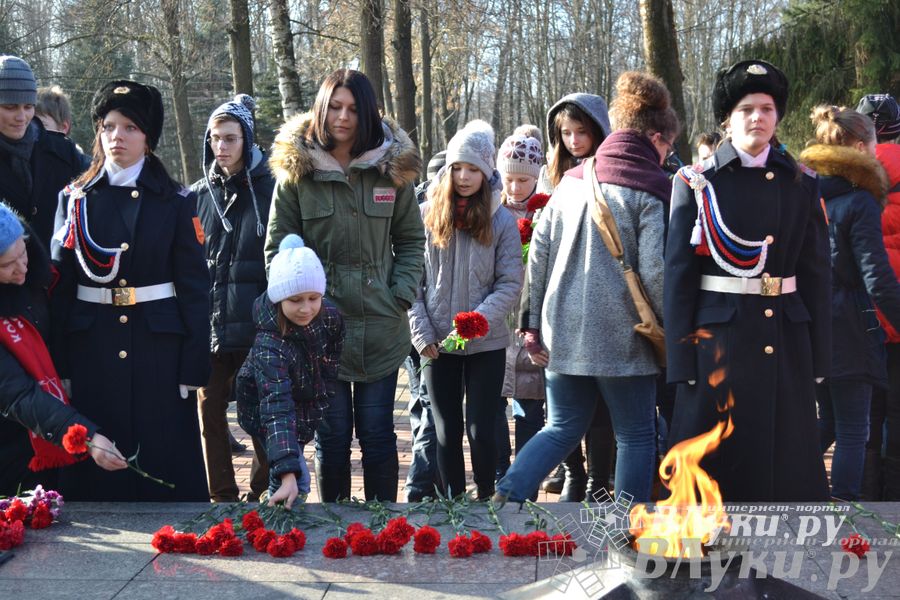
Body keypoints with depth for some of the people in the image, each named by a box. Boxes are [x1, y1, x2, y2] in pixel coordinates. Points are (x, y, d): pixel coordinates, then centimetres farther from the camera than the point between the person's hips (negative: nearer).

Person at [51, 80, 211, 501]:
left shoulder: (176, 202, 2)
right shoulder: (74, 199, 8)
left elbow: (195, 285, 0)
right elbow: (61, 284, 6)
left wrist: (195, 366, -6)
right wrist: (58, 365, 0)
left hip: (159, 347, -1)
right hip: (92, 350, 2)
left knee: (166, 459, 2)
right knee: (97, 464, 6)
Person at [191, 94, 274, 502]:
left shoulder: (271, 191, -1)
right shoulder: (199, 195, 9)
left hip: (258, 325, -3)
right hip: (208, 325, 3)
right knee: (210, 409, 5)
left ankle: (263, 494, 21)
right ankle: (221, 497, 17)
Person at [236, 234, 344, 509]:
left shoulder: (330, 317, -21)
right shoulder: (269, 345, -38)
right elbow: (276, 407, -46)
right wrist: (288, 474, -53)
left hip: (308, 408, 5)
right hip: (268, 419, -5)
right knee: (297, 483, -14)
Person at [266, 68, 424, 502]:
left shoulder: (391, 169, 4)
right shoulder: (295, 170, 0)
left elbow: (411, 240, 10)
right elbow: (277, 247, 2)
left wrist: (401, 294, -2)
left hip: (382, 327, 1)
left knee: (377, 433, 8)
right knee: (332, 434, 7)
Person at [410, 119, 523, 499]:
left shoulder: (501, 221, -2)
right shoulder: (426, 215, 1)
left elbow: (511, 283, -5)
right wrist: (422, 333, -6)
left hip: (486, 344, -1)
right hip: (437, 344, 1)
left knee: (481, 430, 0)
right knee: (447, 430, 9)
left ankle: (486, 500, 16)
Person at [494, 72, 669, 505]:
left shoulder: (572, 181, 11)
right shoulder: (648, 194, -7)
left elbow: (538, 254, 9)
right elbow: (655, 273, -14)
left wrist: (533, 324, 12)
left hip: (562, 331, 6)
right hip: (620, 336, -5)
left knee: (561, 428, 18)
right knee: (636, 436, 10)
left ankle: (505, 497, 1)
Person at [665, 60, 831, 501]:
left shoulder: (801, 184, 7)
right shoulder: (697, 184, -2)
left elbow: (817, 271, 7)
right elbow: (678, 275, -4)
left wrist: (819, 355, 3)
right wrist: (681, 360, -9)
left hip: (787, 339, 3)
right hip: (720, 337, -3)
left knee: (788, 453, 9)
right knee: (719, 458, 4)